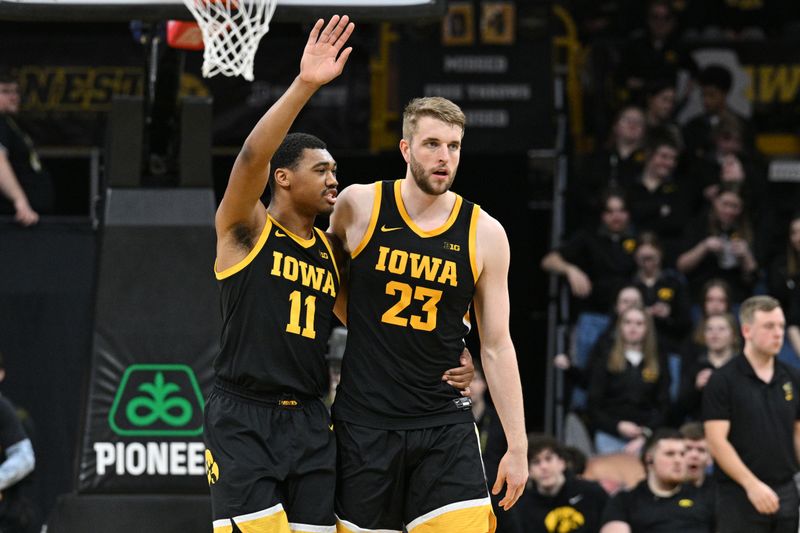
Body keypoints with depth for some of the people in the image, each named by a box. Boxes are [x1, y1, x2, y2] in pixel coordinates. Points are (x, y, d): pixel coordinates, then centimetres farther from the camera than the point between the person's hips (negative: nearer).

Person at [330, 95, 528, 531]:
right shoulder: (360, 206, -3)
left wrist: (517, 446, 3)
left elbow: (497, 346, 5)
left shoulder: (484, 233, 0)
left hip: (444, 426, 0)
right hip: (364, 424, 0)